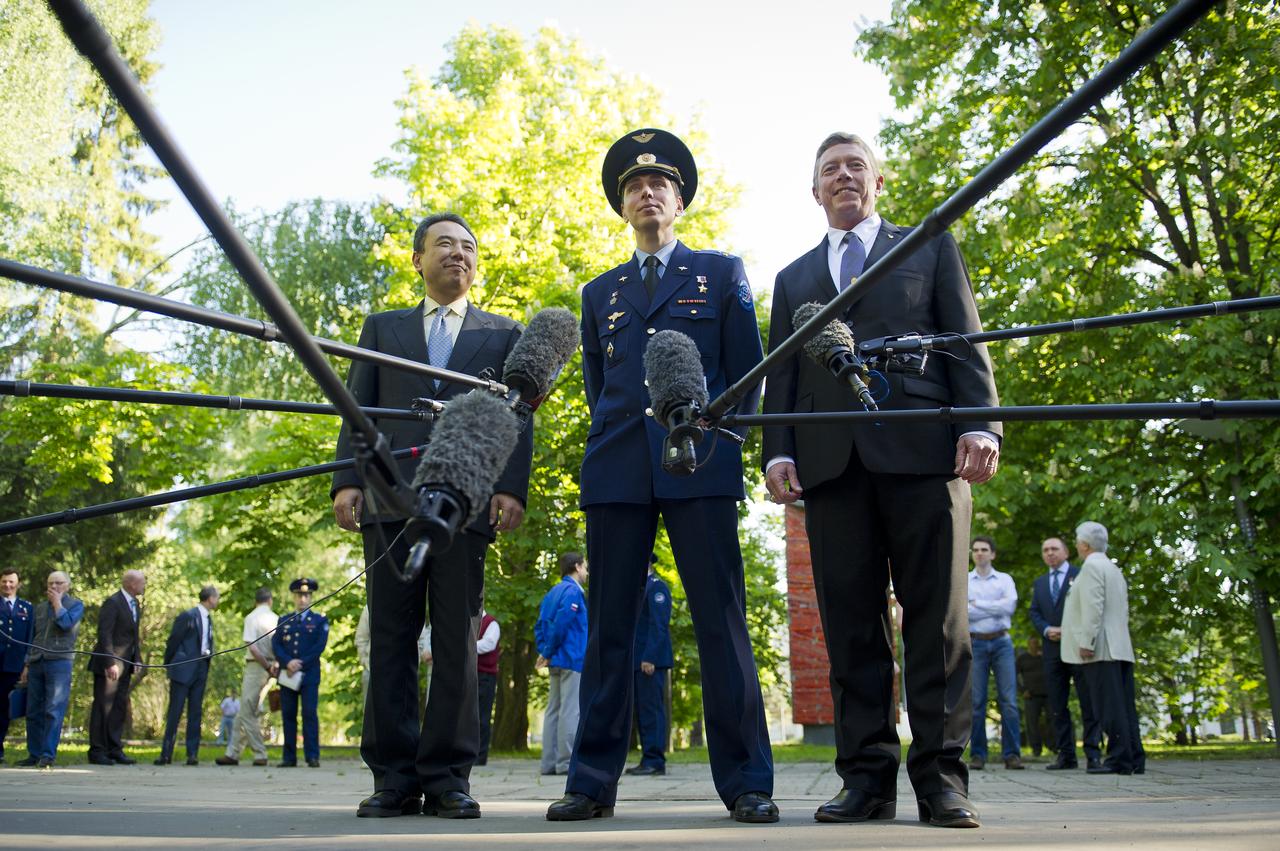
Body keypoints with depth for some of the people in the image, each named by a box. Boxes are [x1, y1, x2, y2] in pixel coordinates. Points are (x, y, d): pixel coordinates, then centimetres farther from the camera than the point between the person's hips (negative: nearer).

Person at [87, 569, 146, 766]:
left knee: (120, 707, 9)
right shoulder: (112, 603, -14)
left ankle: (115, 750, 15)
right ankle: (97, 751, 5)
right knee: (103, 707, -2)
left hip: (125, 664, 8)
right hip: (109, 664, -8)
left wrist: (137, 659, 9)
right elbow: (104, 634, -19)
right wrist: (110, 663, -23)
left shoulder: (135, 604, 14)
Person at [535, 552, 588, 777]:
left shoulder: (552, 592, 17)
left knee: (553, 711, 9)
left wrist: (545, 652, 5)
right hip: (572, 660, -9)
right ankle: (566, 763, -6)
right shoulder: (573, 591, -10)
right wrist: (548, 653, -10)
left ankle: (550, 763, 11)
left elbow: (540, 625, 13)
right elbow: (562, 622, -20)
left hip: (555, 663, 9)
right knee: (571, 712, -6)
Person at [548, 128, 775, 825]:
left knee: (722, 622, -5)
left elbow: (746, 370, 12)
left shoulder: (722, 272, 15)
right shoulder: (600, 292, 22)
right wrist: (617, 444, 13)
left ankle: (744, 781, 2)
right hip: (616, 472, 3)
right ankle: (592, 782, 7)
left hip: (700, 465, -2)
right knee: (608, 625, 2)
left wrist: (720, 437, 5)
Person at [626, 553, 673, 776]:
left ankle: (655, 761, -5)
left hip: (651, 659, -9)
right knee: (642, 710, 8)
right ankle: (648, 759, 12)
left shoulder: (656, 586, -9)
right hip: (638, 659, 9)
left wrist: (649, 657, -22)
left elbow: (659, 625, -17)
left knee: (652, 708, -8)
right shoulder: (641, 588, 20)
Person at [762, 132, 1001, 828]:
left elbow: (966, 342, 9)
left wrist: (980, 423, -7)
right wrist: (777, 451, 2)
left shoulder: (930, 248, 20)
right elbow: (781, 375, 18)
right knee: (850, 622, -1)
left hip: (922, 449, -2)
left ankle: (941, 776, 2)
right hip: (830, 459, 2)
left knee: (936, 613, -4)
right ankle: (868, 777, 4)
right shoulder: (794, 279, 26)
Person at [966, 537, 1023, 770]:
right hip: (975, 643, 0)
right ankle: (977, 755, 6)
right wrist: (995, 608, -7)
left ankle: (1012, 754, 1)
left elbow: (1010, 605, -8)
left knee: (1009, 700, -4)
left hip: (1001, 642, 1)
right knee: (976, 701, 0)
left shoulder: (1005, 579, 10)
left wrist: (976, 604, -7)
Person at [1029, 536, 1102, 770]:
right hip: (1053, 648, 5)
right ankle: (1065, 755, 8)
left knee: (1088, 703, -4)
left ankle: (1093, 754, -1)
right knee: (1057, 706, 4)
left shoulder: (1081, 575, 4)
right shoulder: (1039, 582, 20)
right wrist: (1047, 630, -7)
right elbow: (1034, 613, 13)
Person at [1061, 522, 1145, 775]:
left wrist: (1086, 642, -18)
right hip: (1119, 648, 10)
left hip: (1100, 650, -10)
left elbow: (1093, 607, -17)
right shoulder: (1114, 569, 23)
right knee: (1124, 705, 7)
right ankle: (1134, 759, 7)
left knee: (1109, 706, -10)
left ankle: (1119, 759, -12)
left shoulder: (1092, 566, -7)